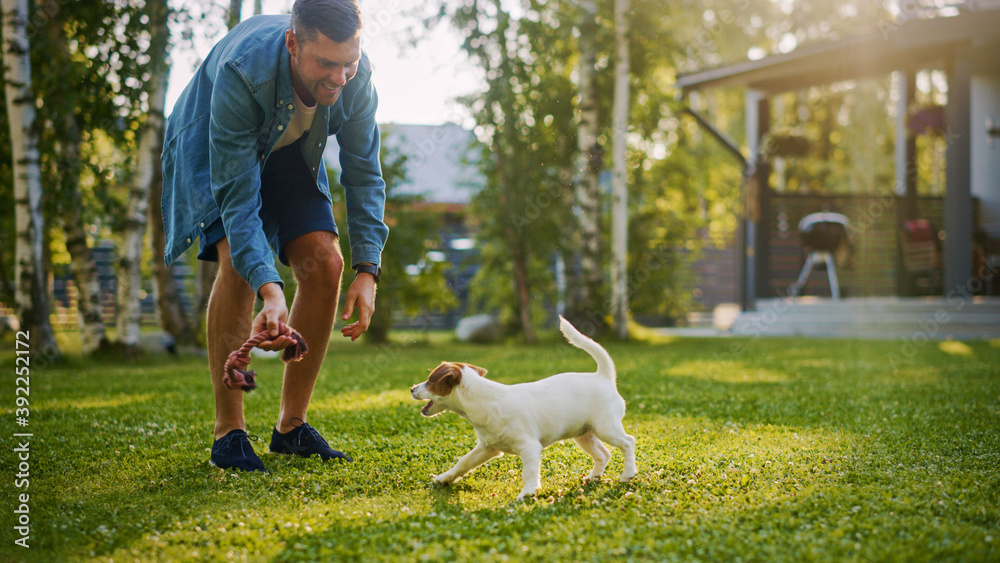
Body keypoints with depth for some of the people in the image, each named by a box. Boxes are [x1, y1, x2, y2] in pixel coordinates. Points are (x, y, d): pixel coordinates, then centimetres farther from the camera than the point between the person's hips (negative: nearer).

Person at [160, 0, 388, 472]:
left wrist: (367, 270, -22)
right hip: (211, 149, -4)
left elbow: (363, 173, -15)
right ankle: (228, 432, -15)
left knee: (325, 262, -14)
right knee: (238, 263, -26)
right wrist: (270, 289, -50)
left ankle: (291, 426, 0)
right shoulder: (242, 72, -41)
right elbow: (236, 195, -39)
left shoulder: (356, 75, -28)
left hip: (289, 150, 4)